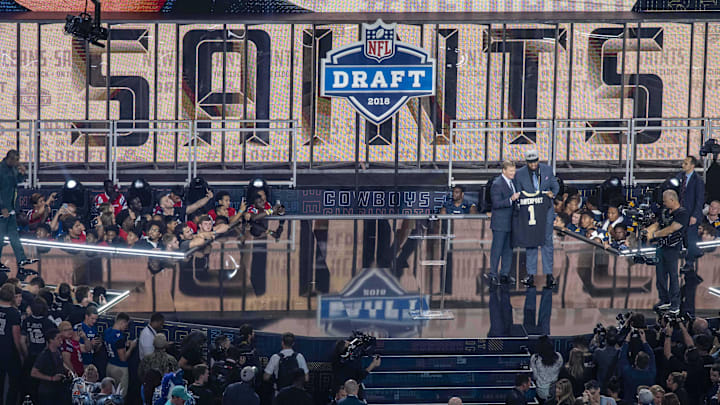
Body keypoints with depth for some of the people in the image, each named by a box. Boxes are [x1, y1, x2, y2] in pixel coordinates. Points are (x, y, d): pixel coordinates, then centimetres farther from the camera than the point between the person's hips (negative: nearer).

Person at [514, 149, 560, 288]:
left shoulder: (547, 169, -1)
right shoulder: (520, 174, -4)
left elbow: (555, 185, 9)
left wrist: (553, 193, -14)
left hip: (546, 212, 0)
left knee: (547, 242, 2)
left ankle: (549, 274, 7)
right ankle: (531, 274, 9)